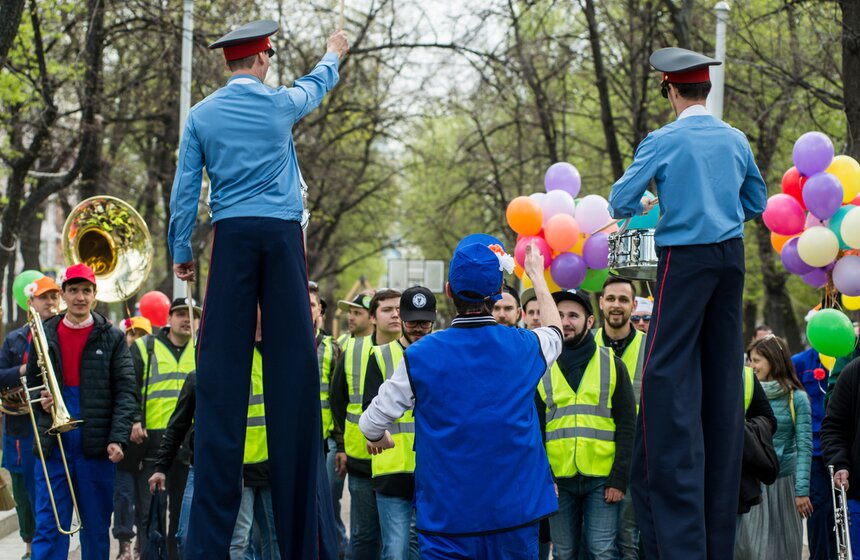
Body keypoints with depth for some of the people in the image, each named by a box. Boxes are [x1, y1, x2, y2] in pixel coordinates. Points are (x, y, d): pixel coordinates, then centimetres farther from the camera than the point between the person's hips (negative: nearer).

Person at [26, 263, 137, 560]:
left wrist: (118, 437, -14)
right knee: (48, 527, -4)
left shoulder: (113, 338, 4)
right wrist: (39, 400, -4)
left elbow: (126, 392, -2)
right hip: (53, 445, 1)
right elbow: (30, 384, 19)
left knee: (96, 529, 7)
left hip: (97, 446, -1)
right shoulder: (44, 335, 10)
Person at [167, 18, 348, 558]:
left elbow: (185, 191, 7)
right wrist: (333, 55, 50)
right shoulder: (280, 103, 7)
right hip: (283, 233, -1)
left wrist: (182, 251, 16)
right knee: (293, 364, -1)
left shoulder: (202, 115, 9)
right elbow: (315, 86, 30)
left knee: (223, 369, -4)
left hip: (233, 235, 1)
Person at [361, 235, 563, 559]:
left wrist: (377, 438, 27)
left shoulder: (420, 356, -8)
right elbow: (556, 332, 26)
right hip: (515, 517, 2)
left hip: (446, 519, -2)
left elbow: (373, 423, 2)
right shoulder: (525, 348, -1)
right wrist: (536, 275, 42)